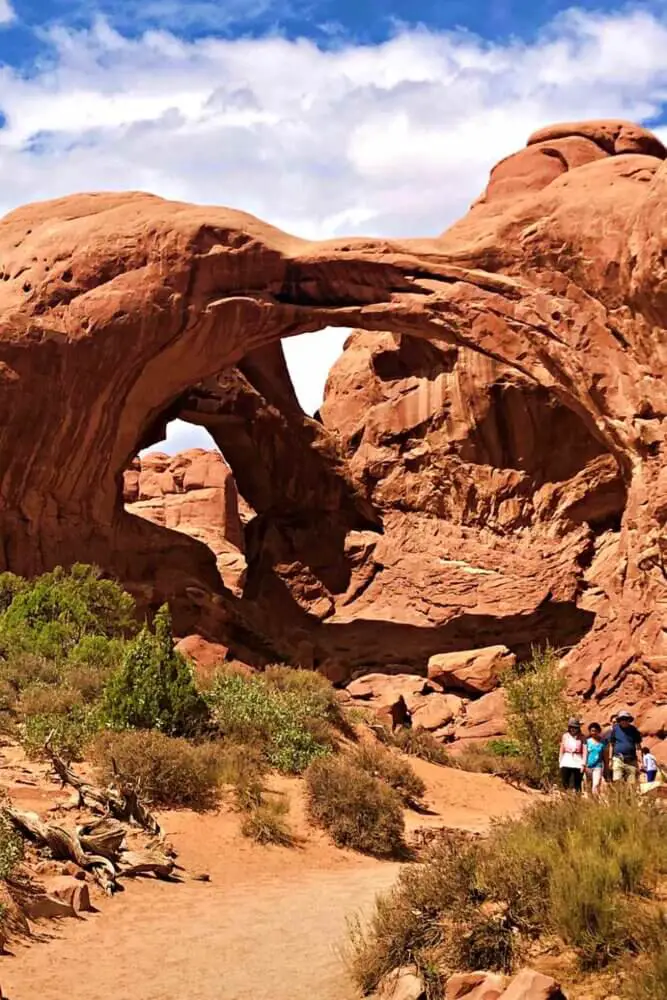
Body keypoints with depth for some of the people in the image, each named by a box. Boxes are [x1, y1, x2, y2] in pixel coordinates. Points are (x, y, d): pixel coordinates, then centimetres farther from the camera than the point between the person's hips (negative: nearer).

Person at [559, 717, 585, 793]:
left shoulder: (581, 738, 0)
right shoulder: (565, 736, 7)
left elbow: (584, 751, -3)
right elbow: (561, 750, 12)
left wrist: (583, 764, -9)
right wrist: (560, 762, 9)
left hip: (577, 763, -2)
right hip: (566, 762, 2)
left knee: (576, 785, -1)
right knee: (565, 783, -4)